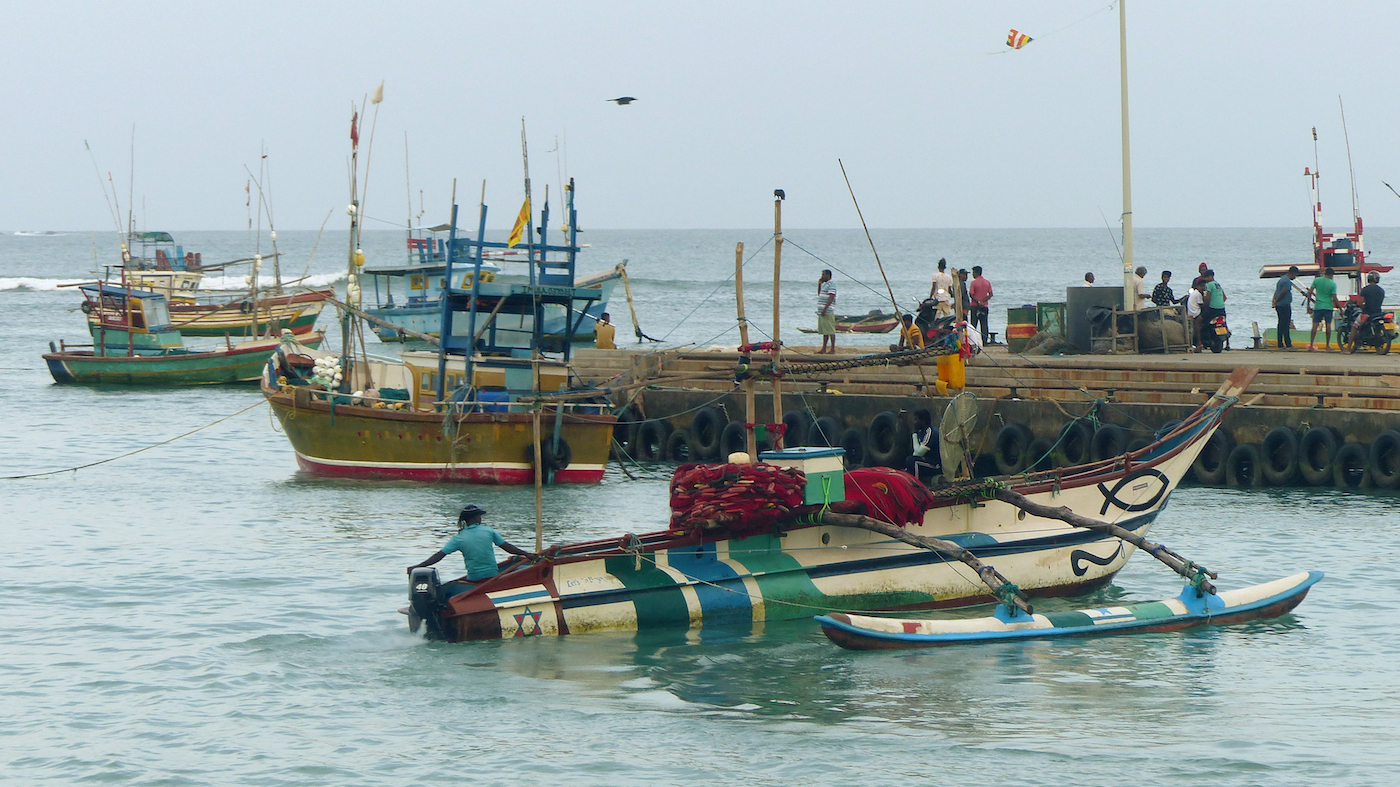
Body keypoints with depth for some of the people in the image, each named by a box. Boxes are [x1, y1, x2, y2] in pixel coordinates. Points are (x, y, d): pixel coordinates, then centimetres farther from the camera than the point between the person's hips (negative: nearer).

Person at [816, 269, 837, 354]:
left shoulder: (831, 284, -11)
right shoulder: (824, 284, 19)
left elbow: (831, 297, -19)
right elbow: (819, 294, 33)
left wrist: (825, 308, -25)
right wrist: (819, 284, 21)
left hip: (828, 312, -10)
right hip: (822, 312, 10)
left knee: (830, 331, -8)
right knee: (824, 331, 11)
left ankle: (833, 349, -7)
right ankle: (823, 349, 13)